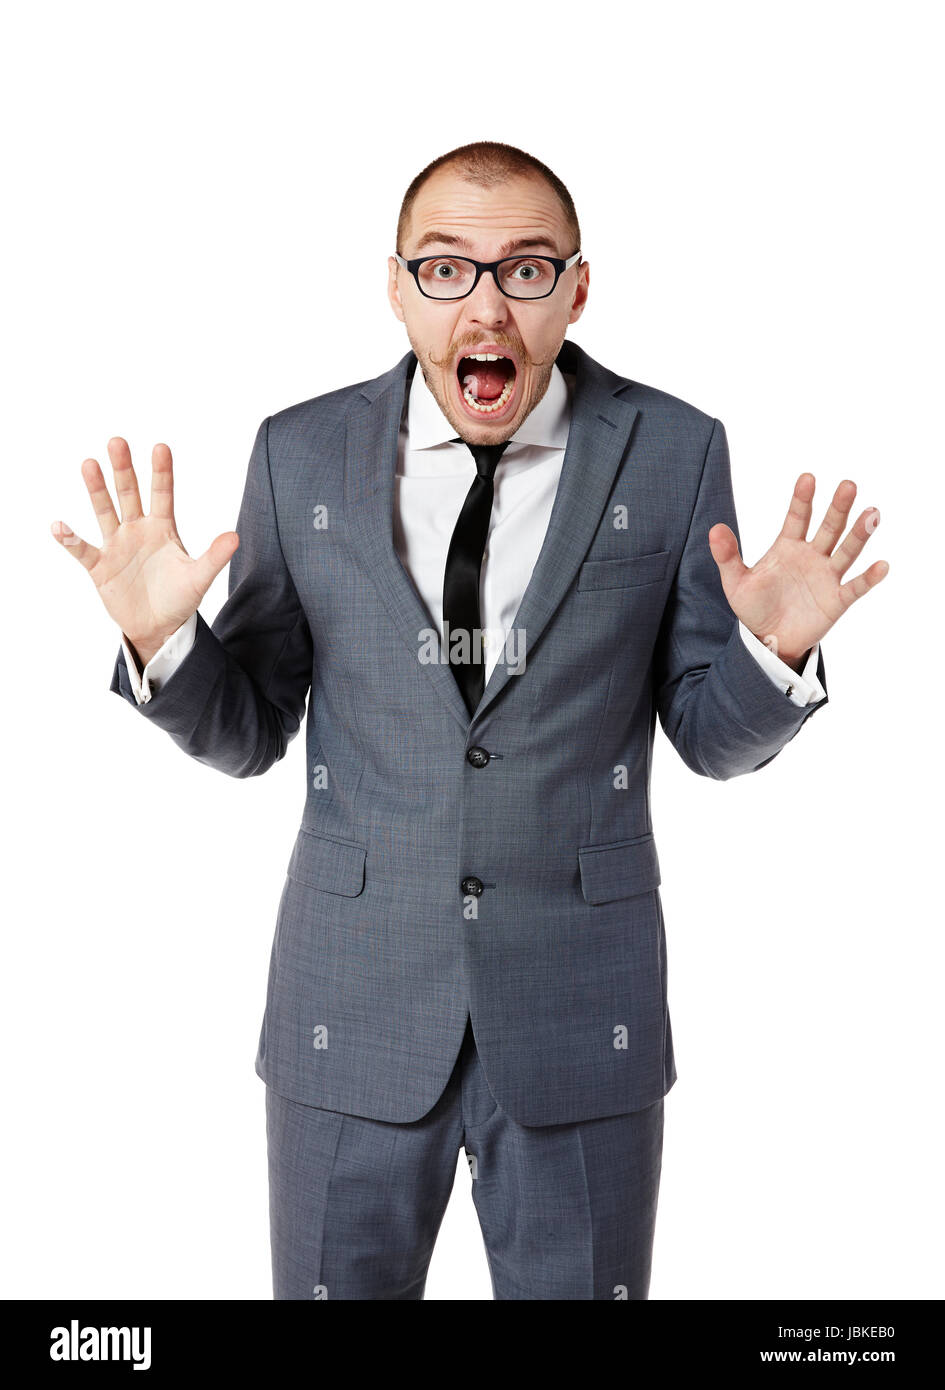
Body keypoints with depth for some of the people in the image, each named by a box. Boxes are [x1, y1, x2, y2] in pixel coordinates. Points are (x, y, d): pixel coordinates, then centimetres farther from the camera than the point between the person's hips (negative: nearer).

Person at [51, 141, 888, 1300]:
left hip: (582, 1005, 0)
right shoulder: (300, 455, -3)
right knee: (336, 1284, 18)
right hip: (352, 995, 1)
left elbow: (713, 739, 1)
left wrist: (774, 650, -19)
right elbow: (247, 734, 2)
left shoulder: (673, 454, -5)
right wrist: (161, 640, -16)